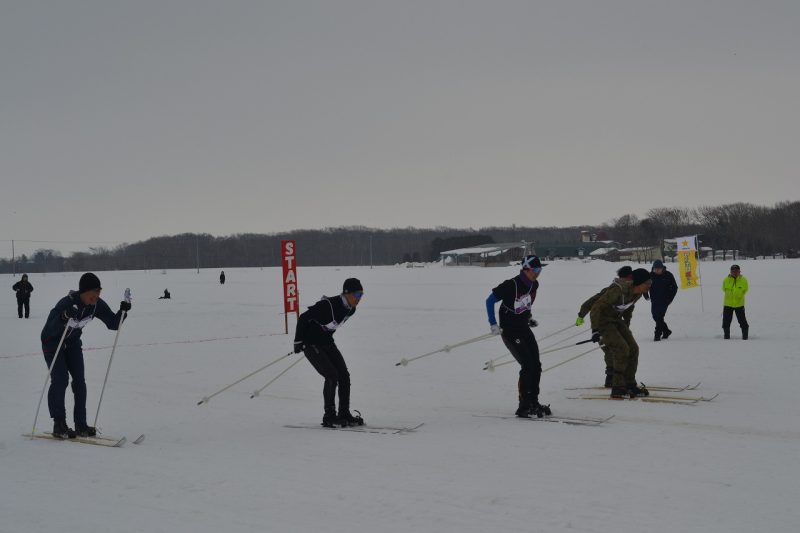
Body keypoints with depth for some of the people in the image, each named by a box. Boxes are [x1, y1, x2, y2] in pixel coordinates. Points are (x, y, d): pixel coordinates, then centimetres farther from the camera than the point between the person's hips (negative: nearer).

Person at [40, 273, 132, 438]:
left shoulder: (97, 305, -16)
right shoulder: (67, 303, -33)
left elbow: (113, 324, -9)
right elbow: (51, 329, -42)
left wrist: (123, 311, -26)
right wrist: (64, 317, -59)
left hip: (73, 342, 5)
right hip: (52, 342, -5)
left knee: (79, 381, -3)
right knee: (60, 379, -16)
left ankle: (81, 425, 2)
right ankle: (59, 425, -10)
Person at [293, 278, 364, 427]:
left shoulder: (350, 309, -5)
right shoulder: (328, 305, -29)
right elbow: (303, 318, -21)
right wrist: (298, 341, -15)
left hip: (327, 343, 8)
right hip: (311, 344, -8)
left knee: (344, 375, 0)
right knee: (332, 376, -16)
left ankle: (344, 414, 8)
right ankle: (329, 416, -6)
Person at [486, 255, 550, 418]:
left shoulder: (534, 285, 3)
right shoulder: (510, 285, -20)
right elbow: (490, 301, -14)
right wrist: (493, 324, -15)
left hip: (524, 329, 8)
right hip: (509, 331, -8)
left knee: (536, 365, 4)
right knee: (528, 366, -15)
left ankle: (533, 402, 16)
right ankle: (523, 407, -8)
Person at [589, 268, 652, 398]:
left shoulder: (637, 293, -6)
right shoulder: (619, 290, -31)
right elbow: (596, 307, -27)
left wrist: (626, 327, 22)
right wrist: (595, 330, -28)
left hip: (616, 320, 8)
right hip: (603, 320, -8)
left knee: (633, 349, 0)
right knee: (621, 349, -19)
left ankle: (629, 384, 10)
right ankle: (617, 388, -12)